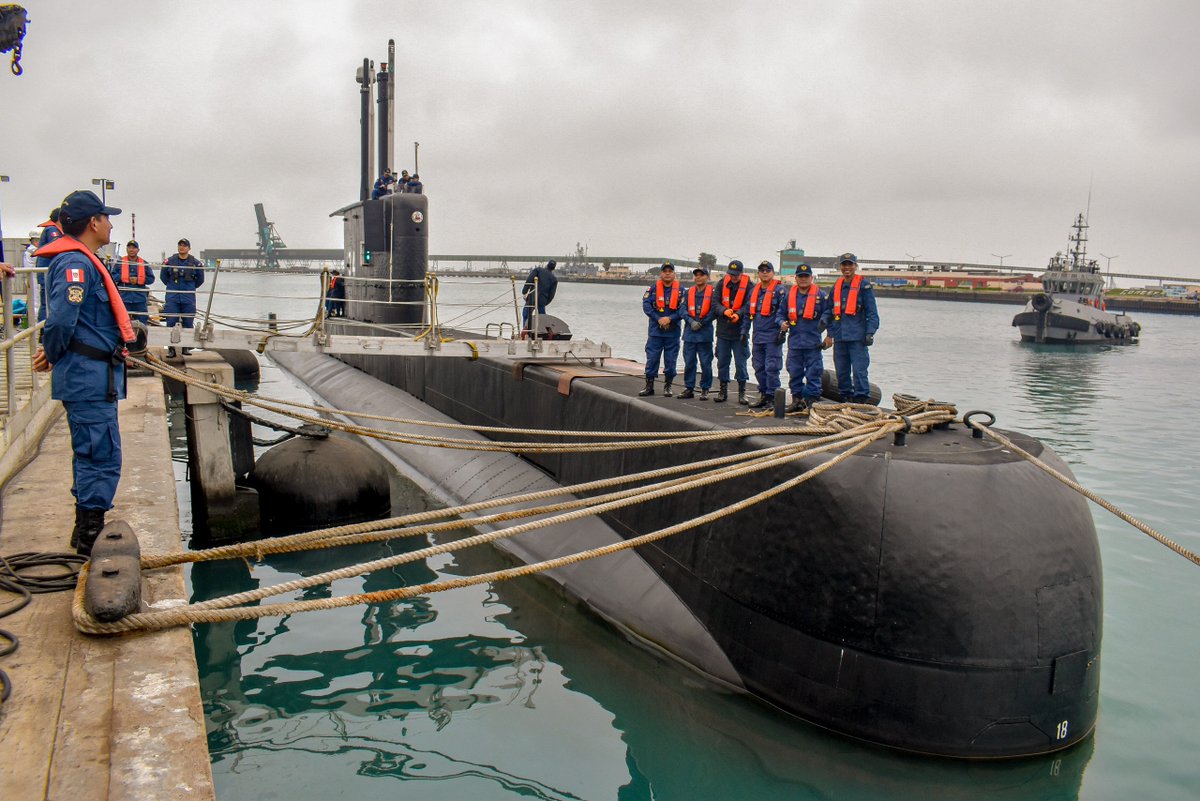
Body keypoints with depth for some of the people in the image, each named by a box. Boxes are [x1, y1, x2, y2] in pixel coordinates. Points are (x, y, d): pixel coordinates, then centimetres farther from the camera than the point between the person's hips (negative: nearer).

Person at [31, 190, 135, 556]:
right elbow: (61, 320, -25)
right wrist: (52, 354, -9)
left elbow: (62, 320, 22)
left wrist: (52, 354, 12)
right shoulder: (76, 263, -16)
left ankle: (86, 533, 30)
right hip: (90, 378, -11)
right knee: (102, 458, -6)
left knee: (92, 455, 18)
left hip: (91, 377, 11)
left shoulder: (81, 261, 17)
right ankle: (89, 537, 2)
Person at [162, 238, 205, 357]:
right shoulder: (170, 261, 1)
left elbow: (200, 280, 15)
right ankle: (171, 349, 3)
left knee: (188, 323, 4)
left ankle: (186, 347, 15)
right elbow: (164, 277, 17)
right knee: (171, 323, -2)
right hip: (172, 298, 0)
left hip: (189, 298, 0)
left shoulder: (195, 263, 1)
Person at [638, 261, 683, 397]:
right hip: (655, 330, 0)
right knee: (652, 358, 2)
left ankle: (667, 387, 15)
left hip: (673, 331, 0)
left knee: (670, 360, 4)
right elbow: (646, 305, -4)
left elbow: (683, 309, -5)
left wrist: (670, 318, -17)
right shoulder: (653, 288, 3)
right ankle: (649, 386, 11)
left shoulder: (680, 290, 2)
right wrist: (658, 319, -13)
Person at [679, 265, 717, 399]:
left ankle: (705, 390, 8)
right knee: (689, 362, 7)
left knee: (705, 363, -1)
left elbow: (714, 311, -6)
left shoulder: (712, 292, -2)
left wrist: (701, 323, -9)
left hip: (705, 333, -4)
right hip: (690, 332, 4)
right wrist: (691, 322, -10)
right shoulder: (690, 292, 10)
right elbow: (684, 309, 6)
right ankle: (689, 388, 15)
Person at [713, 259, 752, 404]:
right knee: (722, 361, 9)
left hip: (739, 332, -3)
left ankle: (742, 392, 9)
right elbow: (716, 303, 0)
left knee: (740, 362, 0)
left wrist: (738, 314, -29)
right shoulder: (722, 284, 4)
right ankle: (723, 390, 20)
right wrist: (724, 311, -19)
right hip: (723, 331, 4)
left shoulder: (748, 286, -6)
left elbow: (749, 307, -11)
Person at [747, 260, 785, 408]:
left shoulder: (779, 291, -3)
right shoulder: (754, 291, 16)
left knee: (771, 368, -6)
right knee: (759, 368, 11)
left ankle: (772, 397, 0)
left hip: (773, 336, -7)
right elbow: (749, 313, 21)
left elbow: (782, 313, -8)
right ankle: (764, 395, 20)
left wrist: (782, 329, -19)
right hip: (757, 336, 7)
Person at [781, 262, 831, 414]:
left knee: (813, 373, -2)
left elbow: (828, 313, 5)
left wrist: (823, 322, -14)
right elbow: (782, 313, 20)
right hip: (794, 341, 4)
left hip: (813, 342, -3)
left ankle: (812, 400, 5)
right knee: (794, 373, 9)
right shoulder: (789, 295, 11)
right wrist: (782, 323, 0)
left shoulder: (821, 295, 1)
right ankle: (797, 399, 20)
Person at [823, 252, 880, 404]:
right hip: (839, 337, 6)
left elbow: (872, 312, -4)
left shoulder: (864, 285, -2)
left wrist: (870, 333, -11)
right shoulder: (837, 286, 15)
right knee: (841, 370, 10)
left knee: (859, 369, -8)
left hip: (857, 337, -6)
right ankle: (846, 398, 20)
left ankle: (862, 399, -3)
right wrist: (830, 334, 16)